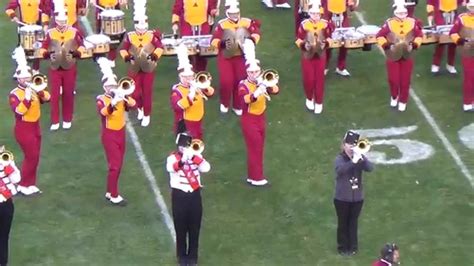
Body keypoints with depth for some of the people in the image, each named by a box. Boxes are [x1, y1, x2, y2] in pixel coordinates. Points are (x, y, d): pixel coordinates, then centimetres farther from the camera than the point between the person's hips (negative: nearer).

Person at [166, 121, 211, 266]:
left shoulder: (196, 156, 2)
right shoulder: (172, 158, -8)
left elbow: (206, 168, -16)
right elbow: (171, 168, -32)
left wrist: (193, 156, -27)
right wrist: (182, 160, -50)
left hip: (194, 195, 3)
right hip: (179, 196, -3)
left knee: (194, 227, 8)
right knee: (181, 227, 5)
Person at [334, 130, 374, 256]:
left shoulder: (360, 157, -1)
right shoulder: (340, 158, -12)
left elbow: (370, 168, -17)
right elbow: (340, 169, -33)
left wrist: (360, 158, -32)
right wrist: (353, 161, -44)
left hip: (357, 197, 3)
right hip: (342, 198, -3)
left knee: (353, 222, 14)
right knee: (343, 222, 8)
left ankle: (353, 246, 26)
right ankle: (343, 247, 20)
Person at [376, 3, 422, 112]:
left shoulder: (412, 22, -5)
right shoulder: (389, 23, -11)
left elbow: (419, 35, 5)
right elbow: (380, 36, -6)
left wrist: (415, 44, -10)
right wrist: (386, 44, -18)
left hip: (407, 57, 2)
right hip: (392, 57, -2)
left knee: (405, 80, 6)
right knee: (393, 79, 0)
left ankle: (403, 101, 23)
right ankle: (394, 97, 29)